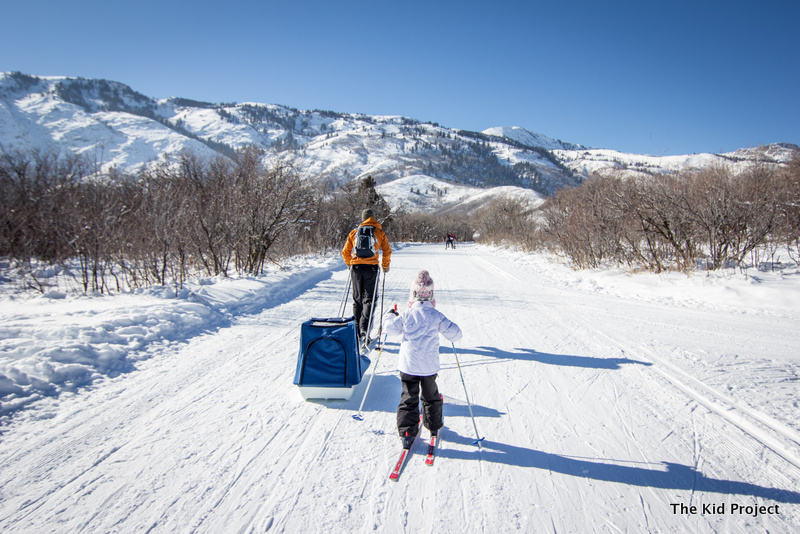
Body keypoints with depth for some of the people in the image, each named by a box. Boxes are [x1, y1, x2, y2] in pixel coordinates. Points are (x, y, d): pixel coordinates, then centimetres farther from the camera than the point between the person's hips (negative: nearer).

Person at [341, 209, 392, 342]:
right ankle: (364, 328, -15)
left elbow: (345, 252, 11)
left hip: (356, 268, 2)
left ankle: (356, 329, 16)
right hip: (371, 268, -2)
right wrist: (385, 266, 15)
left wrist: (350, 265, 25)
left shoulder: (354, 232, 9)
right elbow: (387, 251, 2)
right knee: (369, 299, 0)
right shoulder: (379, 232, 4)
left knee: (357, 299, 13)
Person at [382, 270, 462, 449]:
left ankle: (407, 433, 5)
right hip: (429, 366, 1)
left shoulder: (406, 315, -7)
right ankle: (434, 426, 34)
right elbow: (455, 334, -3)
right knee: (430, 396, 21)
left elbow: (391, 329, 2)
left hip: (408, 365, -1)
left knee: (409, 398, 8)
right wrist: (452, 331, 20)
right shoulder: (437, 315, -6)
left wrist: (389, 316, 20)